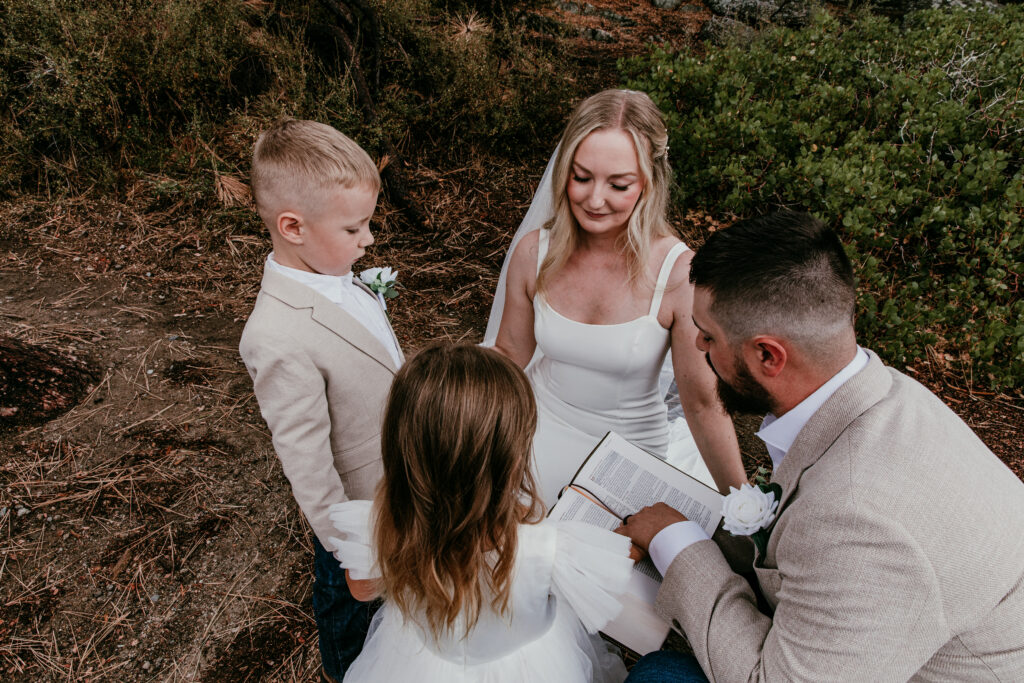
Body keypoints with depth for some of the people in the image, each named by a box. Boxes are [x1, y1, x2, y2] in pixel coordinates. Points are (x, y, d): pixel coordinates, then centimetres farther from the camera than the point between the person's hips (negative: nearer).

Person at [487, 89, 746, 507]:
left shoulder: (680, 273, -23)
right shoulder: (533, 252, -12)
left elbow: (704, 403, -15)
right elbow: (508, 354, 3)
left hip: (629, 448, -2)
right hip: (541, 433, 3)